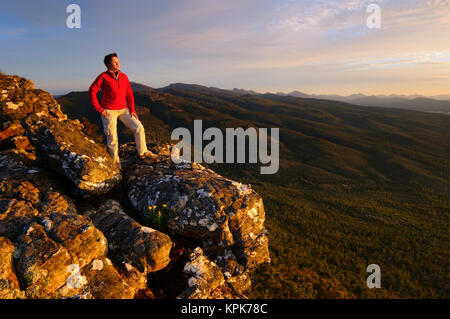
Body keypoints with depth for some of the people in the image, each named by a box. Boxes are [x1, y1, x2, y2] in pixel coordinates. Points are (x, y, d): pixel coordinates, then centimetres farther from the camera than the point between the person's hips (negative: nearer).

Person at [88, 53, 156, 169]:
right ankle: (115, 160, 18)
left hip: (123, 110, 4)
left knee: (139, 127, -7)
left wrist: (132, 109, -1)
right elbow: (92, 91, -9)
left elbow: (129, 93, 7)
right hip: (108, 111, -4)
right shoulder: (103, 77, -8)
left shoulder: (124, 76, 5)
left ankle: (143, 152, 7)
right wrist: (99, 109, -12)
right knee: (112, 138, -1)